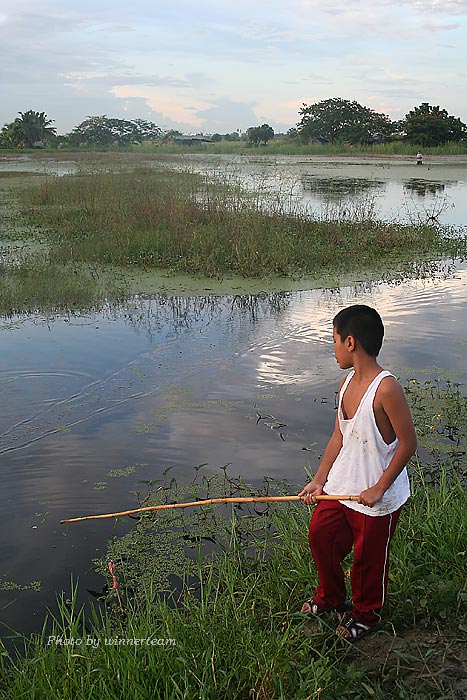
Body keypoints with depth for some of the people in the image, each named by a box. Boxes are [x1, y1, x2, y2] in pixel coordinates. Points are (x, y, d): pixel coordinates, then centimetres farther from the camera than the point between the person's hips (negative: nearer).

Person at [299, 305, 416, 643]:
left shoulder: (386, 388, -25)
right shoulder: (347, 384, 0)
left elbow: (408, 443, -22)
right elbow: (339, 438, 6)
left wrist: (379, 488, -18)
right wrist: (319, 481, 4)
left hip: (377, 498, -7)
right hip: (340, 487, 8)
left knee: (369, 559, 12)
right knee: (320, 535, 17)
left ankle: (366, 615, 39)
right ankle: (331, 598, 44)